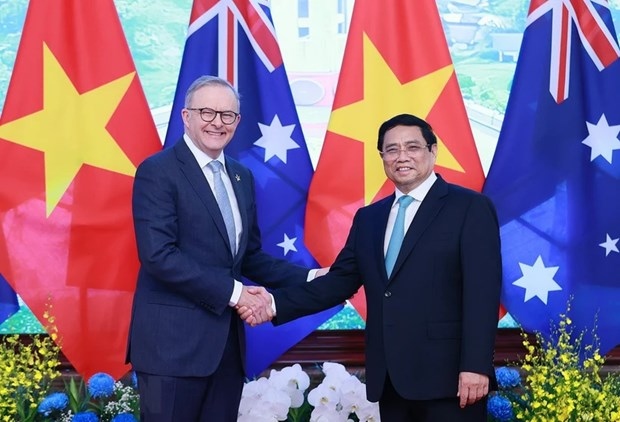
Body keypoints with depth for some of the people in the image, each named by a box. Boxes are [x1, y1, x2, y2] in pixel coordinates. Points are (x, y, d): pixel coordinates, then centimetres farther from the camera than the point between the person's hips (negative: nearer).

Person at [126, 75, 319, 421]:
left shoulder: (242, 177, 15)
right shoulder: (158, 171, -8)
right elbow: (158, 255, -18)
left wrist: (309, 278, 3)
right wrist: (234, 292, -18)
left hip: (228, 341, 7)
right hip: (174, 341, -7)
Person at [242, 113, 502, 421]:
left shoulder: (470, 207, -2)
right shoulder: (368, 218, 15)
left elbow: (482, 291, -9)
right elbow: (340, 280, 9)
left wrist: (475, 365, -17)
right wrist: (276, 303, -4)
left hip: (447, 375, -5)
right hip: (389, 378, 5)